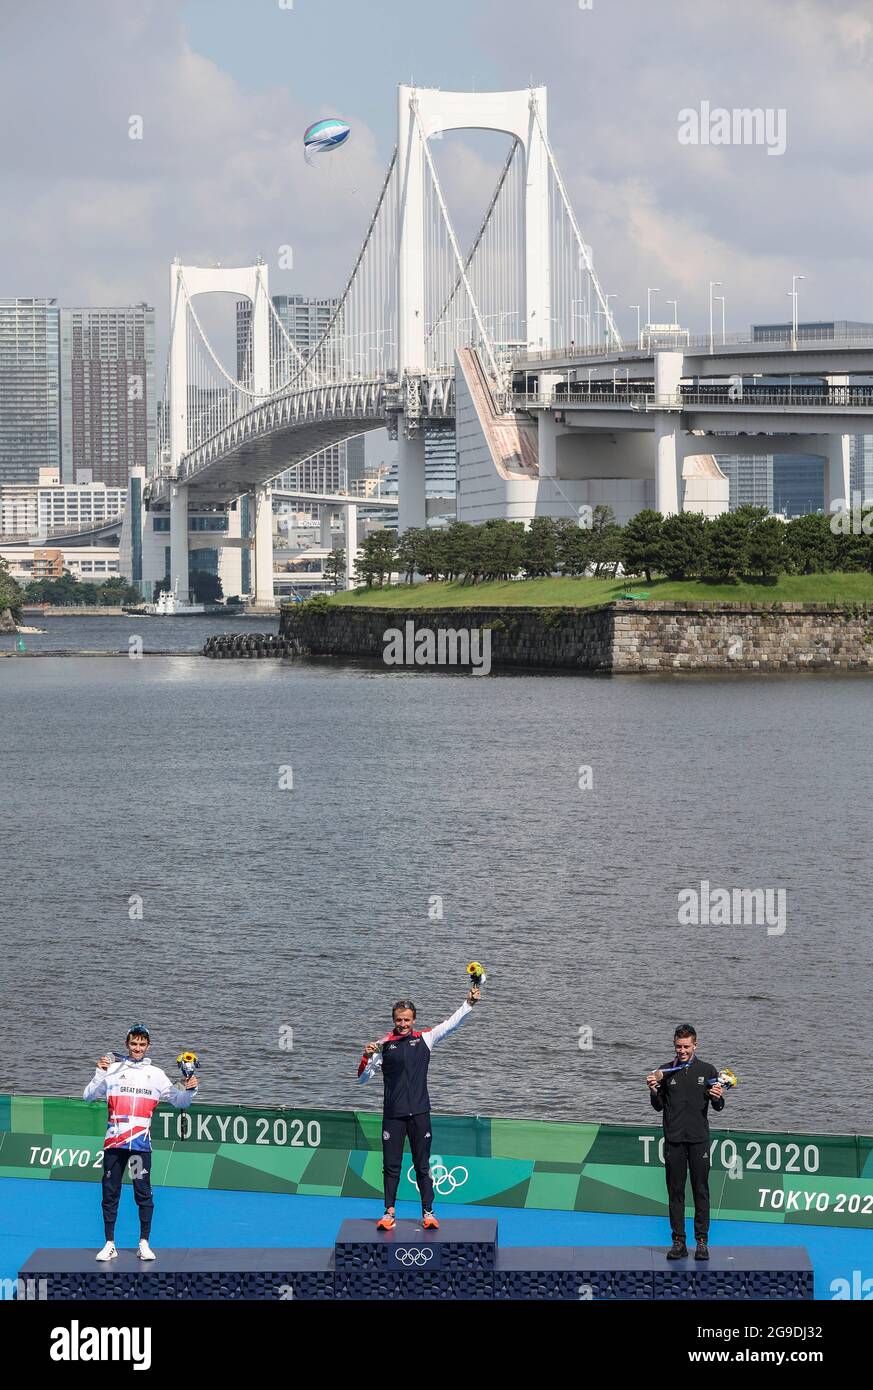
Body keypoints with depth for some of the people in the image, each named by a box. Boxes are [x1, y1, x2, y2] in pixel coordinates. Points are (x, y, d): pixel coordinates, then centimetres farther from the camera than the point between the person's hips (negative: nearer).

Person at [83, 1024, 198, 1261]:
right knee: (110, 1193, 3)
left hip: (141, 1143, 0)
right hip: (114, 1142, 0)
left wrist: (189, 1090, -8)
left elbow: (179, 1101, 12)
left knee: (144, 1194, -1)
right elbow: (89, 1095, 1)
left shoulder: (155, 1074, 9)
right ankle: (109, 1245, 10)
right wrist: (100, 1073, -12)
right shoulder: (113, 1069, 6)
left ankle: (144, 1244, 7)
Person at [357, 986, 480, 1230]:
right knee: (391, 1165, 3)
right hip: (393, 1115, 0)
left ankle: (428, 1213, 9)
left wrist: (469, 1004, -8)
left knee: (422, 1166, 4)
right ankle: (389, 1213, 10)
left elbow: (451, 1024, 3)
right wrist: (367, 1057, -11)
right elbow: (363, 1078, 7)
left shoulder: (425, 1038, 6)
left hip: (419, 1113, 0)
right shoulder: (383, 1045, 4)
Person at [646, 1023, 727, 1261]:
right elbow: (659, 1106, 11)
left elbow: (718, 1107, 4)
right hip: (673, 1139, 1)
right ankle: (678, 1242, 6)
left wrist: (718, 1097, -18)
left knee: (701, 1191, -1)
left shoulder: (708, 1071, 5)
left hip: (699, 1138, -1)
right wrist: (654, 1092, -9)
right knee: (675, 1191, 2)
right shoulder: (665, 1071, 8)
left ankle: (702, 1242, 3)